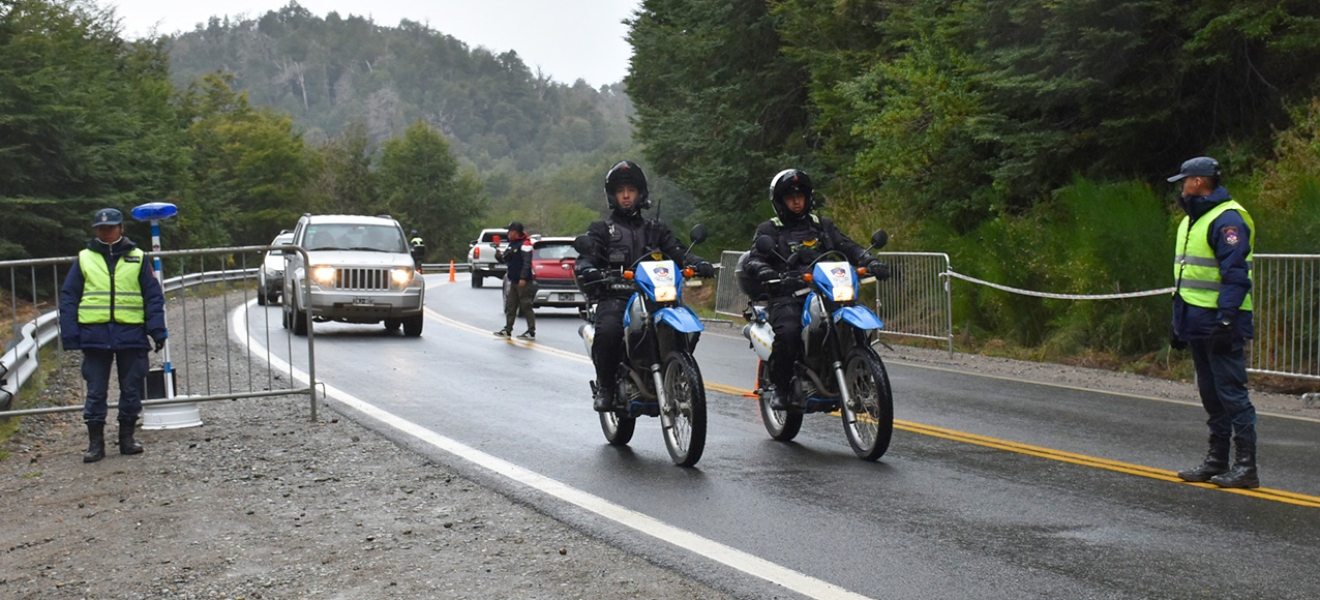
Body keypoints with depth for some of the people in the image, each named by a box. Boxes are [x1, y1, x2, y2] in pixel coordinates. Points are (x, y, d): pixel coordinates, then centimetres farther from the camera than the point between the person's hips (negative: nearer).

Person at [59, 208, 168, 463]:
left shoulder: (138, 258, 5)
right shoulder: (84, 259, 6)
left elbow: (153, 296, 4)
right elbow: (68, 298, 6)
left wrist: (157, 331, -5)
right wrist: (70, 335, -3)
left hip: (131, 334, 0)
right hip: (94, 334, 0)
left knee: (131, 390, 7)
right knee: (95, 392, 3)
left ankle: (127, 437, 19)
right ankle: (95, 442, 10)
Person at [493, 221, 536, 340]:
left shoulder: (525, 244, -11)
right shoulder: (512, 244, 17)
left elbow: (527, 262, -19)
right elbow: (506, 259, 20)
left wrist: (523, 278, -25)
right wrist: (499, 255, -2)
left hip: (524, 282, -9)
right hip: (514, 281, 9)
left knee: (526, 306, -7)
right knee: (510, 306, 11)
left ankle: (531, 331, -4)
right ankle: (507, 330, 17)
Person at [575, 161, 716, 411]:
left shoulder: (655, 229, 25)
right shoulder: (601, 229, 17)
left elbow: (676, 251, 10)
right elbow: (585, 258, 1)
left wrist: (698, 263, -12)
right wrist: (587, 271, -25)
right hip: (614, 297, -3)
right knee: (608, 330, -35)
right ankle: (605, 386, -16)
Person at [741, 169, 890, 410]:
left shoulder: (822, 225, 23)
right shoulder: (769, 230, 11)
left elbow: (847, 247, 13)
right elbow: (751, 260, -3)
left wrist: (870, 262, -8)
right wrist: (764, 271, -28)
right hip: (787, 295, -4)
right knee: (788, 331, -33)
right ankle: (778, 387, -16)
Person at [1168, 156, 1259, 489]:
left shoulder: (1227, 219, -13)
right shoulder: (1192, 221, 18)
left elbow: (1236, 277, -20)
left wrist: (1226, 322, -25)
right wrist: (1179, 324, 22)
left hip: (1220, 323, -10)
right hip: (1197, 322, 10)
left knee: (1231, 393, -7)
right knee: (1211, 395, 14)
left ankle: (1246, 467, -3)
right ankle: (1216, 461, 21)